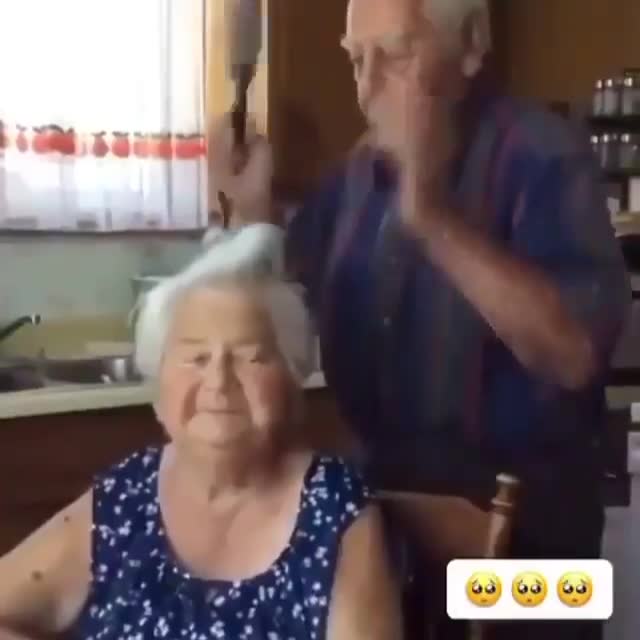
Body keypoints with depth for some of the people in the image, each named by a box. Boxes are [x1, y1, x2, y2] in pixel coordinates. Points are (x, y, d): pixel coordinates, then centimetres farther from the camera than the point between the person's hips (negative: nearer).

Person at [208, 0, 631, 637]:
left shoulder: (542, 155, -17)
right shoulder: (364, 166, 3)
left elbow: (574, 354, -30)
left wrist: (436, 221, -35)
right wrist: (253, 209, -5)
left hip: (518, 511, -6)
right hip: (388, 488, 6)